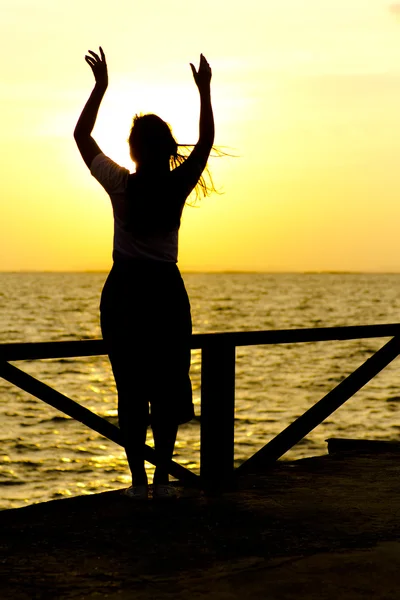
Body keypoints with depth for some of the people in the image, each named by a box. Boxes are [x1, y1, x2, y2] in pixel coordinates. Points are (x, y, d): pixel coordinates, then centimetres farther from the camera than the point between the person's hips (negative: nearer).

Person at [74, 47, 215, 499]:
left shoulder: (120, 184, -8)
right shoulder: (179, 185, -5)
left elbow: (81, 135, 3)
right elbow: (206, 141, 11)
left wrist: (101, 85, 6)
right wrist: (204, 92, 15)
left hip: (124, 292, -1)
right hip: (166, 291, 1)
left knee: (130, 391, 3)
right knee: (168, 391, 7)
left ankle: (138, 480, 3)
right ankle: (162, 479, 7)